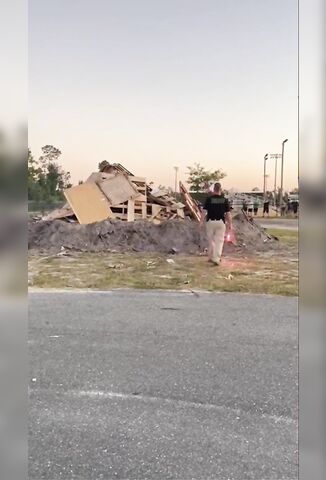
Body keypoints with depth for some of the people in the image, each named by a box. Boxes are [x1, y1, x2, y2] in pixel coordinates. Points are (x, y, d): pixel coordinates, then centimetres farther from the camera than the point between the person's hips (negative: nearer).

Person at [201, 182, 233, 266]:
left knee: (211, 240, 15)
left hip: (210, 222, 0)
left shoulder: (209, 199, -4)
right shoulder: (225, 200, -2)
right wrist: (230, 224, 5)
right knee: (219, 241, 3)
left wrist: (201, 222, -3)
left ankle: (211, 257, 23)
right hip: (221, 222, 0)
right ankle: (216, 259, -5)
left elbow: (204, 211, -7)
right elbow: (228, 213, -2)